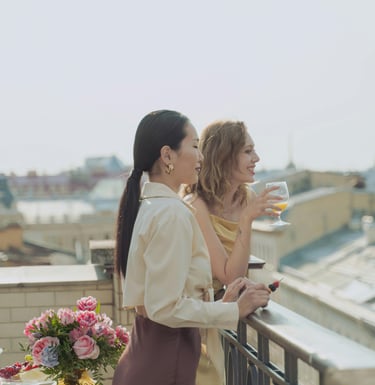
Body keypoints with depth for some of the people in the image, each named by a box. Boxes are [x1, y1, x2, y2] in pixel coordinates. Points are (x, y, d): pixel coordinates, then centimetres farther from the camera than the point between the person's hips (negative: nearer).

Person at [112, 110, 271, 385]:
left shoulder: (145, 205, 7)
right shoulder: (173, 212, -20)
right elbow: (166, 307, -23)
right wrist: (235, 310, -14)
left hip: (147, 349, 9)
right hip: (166, 358, -9)